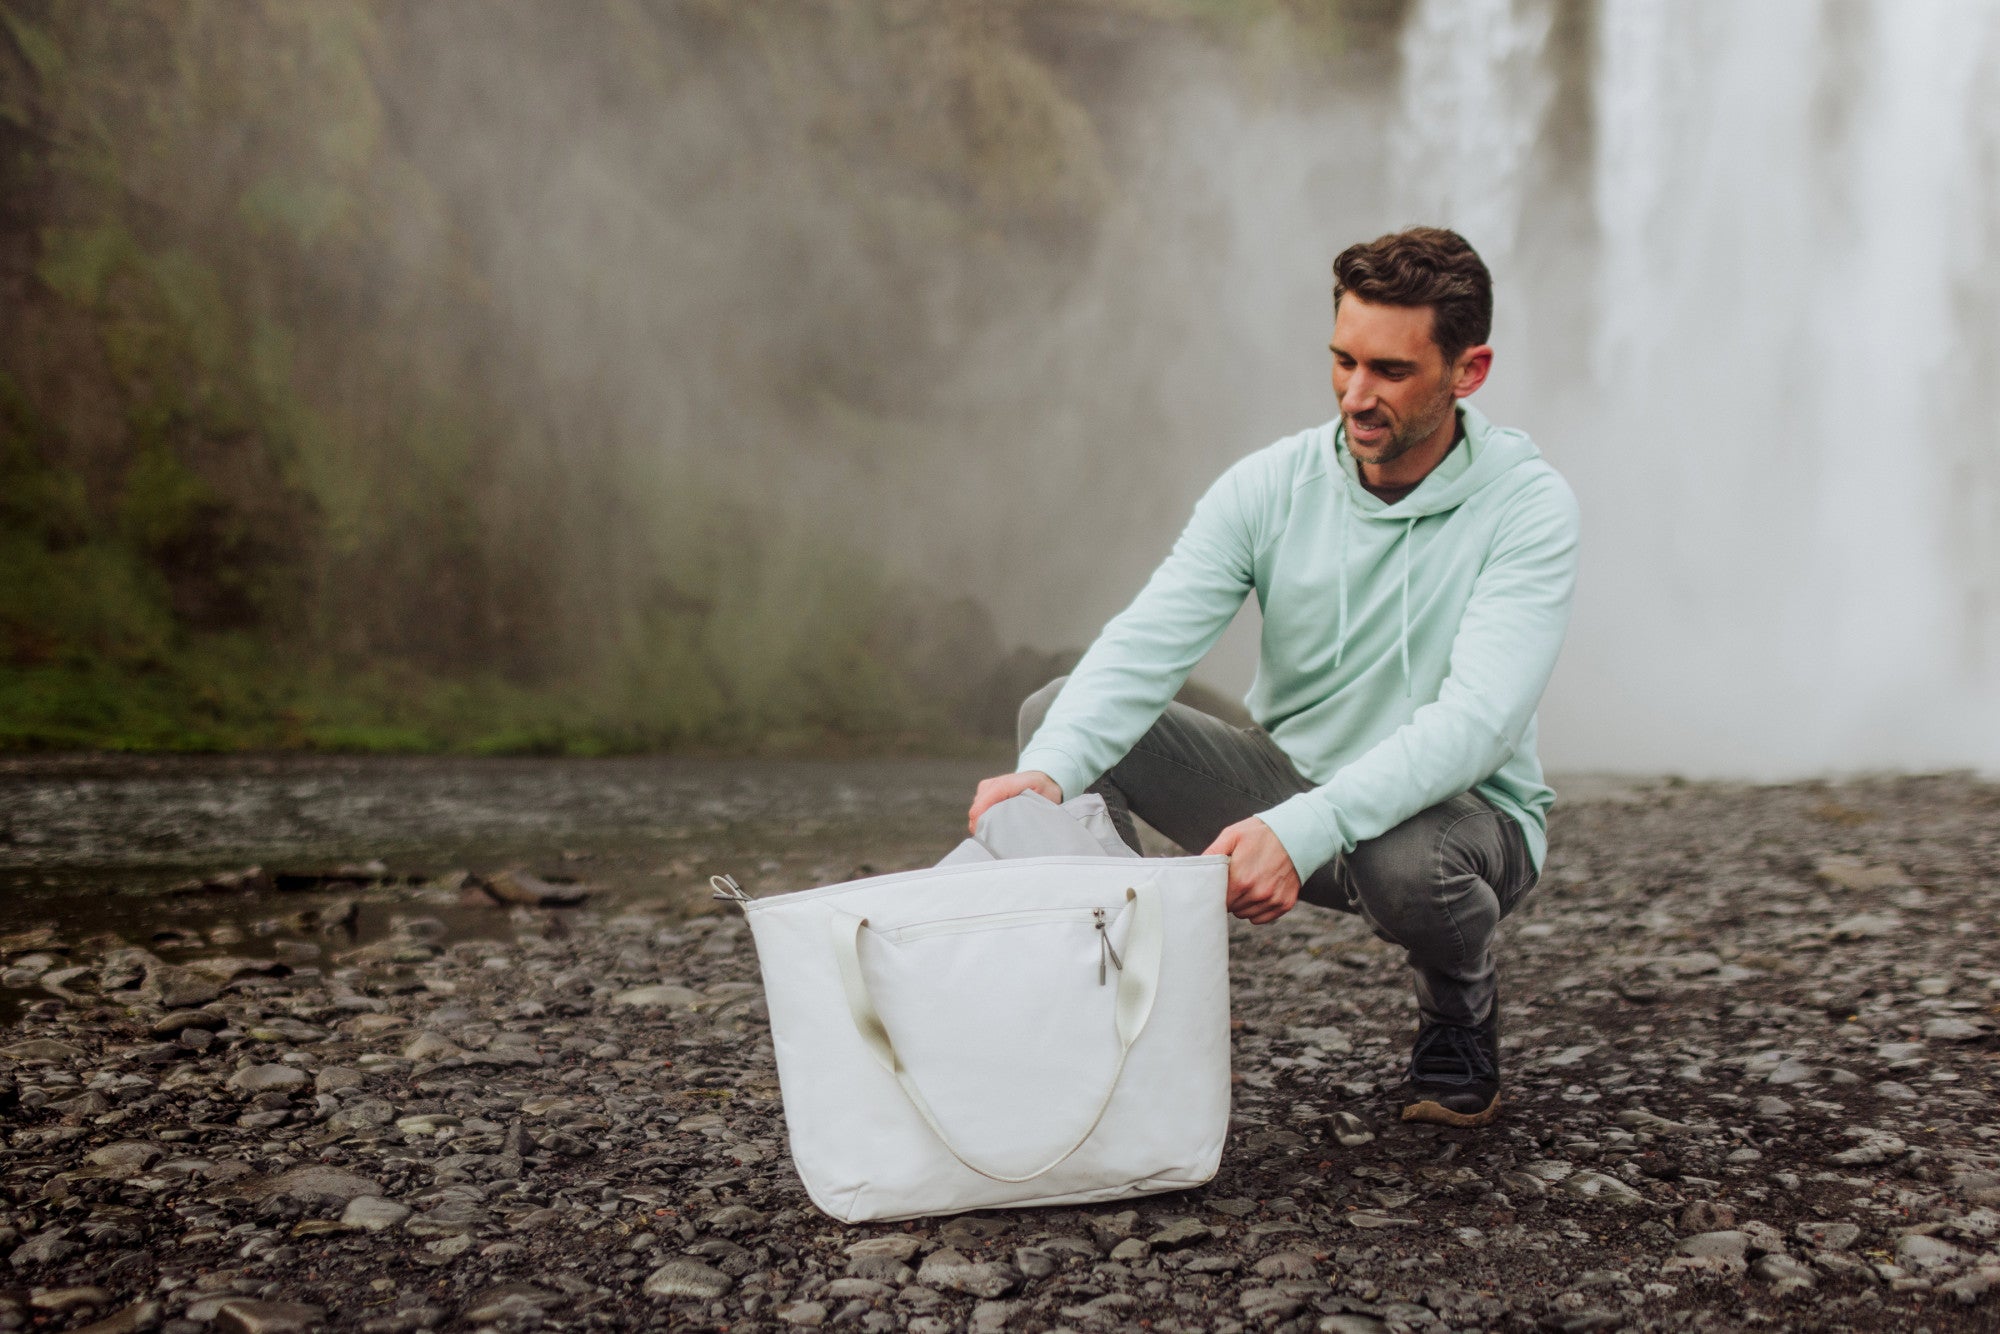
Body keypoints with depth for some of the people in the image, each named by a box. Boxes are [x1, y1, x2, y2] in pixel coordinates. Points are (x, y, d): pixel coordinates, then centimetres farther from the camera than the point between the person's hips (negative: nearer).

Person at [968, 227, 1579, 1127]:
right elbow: (1146, 645, -21)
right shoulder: (1269, 487, -9)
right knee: (1057, 712, -14)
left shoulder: (1529, 506, -18)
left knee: (1407, 862, -40)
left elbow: (1477, 719, -31)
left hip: (1458, 809, -3)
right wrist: (1049, 772, -41)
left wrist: (1305, 829, -46)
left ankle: (1461, 1013, -1)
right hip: (1289, 783, 3)